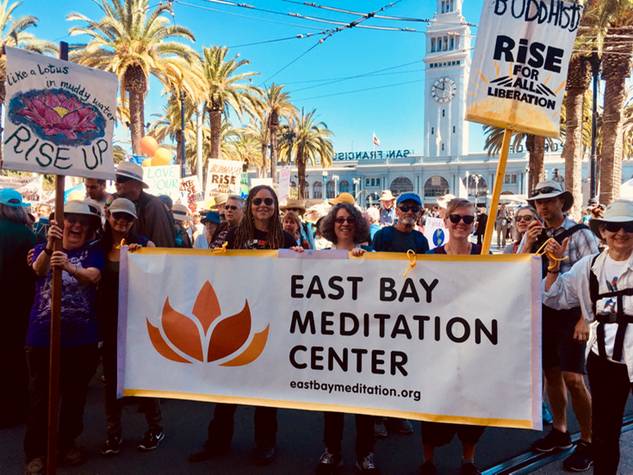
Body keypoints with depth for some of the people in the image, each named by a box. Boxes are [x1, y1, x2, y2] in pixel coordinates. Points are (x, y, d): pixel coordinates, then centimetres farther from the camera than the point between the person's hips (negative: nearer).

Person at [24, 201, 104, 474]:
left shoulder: (93, 252, 0)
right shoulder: (43, 249, 3)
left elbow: (93, 277, -21)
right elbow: (39, 269, -20)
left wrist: (70, 267, -42)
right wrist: (49, 245, -41)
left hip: (82, 337, 1)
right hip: (42, 335, 0)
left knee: (75, 394, 13)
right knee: (40, 395, 6)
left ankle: (67, 443, 31)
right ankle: (36, 451, 21)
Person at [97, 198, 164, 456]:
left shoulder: (143, 244, -5)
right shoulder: (100, 246, 4)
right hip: (109, 318, 4)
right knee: (111, 373, 11)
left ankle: (155, 427, 22)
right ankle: (113, 432, 25)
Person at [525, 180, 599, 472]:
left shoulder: (580, 234, -9)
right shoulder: (532, 235, 7)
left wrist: (586, 319, -17)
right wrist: (527, 244, -12)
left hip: (570, 314, -5)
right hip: (541, 313, 5)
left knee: (573, 379, -6)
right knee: (551, 374, 14)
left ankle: (588, 443, 11)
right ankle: (559, 432, 30)